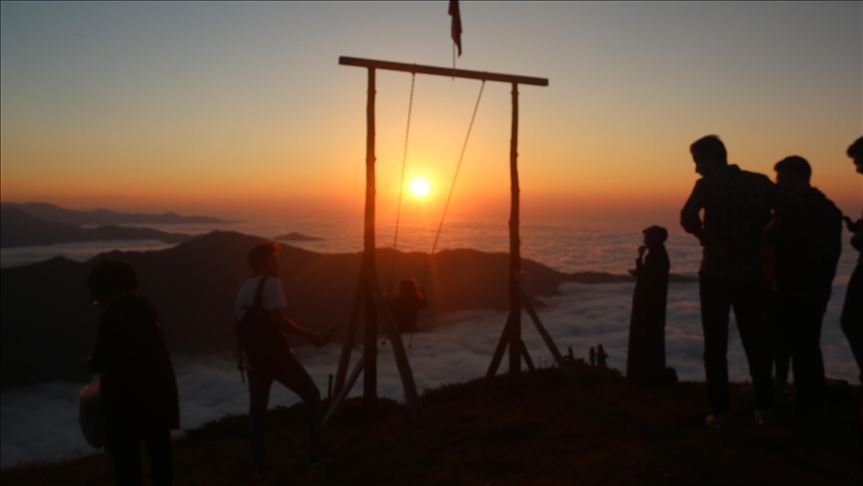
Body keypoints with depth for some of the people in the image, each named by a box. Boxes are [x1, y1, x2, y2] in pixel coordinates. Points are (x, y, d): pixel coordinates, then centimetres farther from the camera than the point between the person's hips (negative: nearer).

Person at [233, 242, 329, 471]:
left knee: (257, 409, 16)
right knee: (311, 394, 6)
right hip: (276, 354, -7)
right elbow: (278, 320, -21)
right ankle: (315, 450, 6)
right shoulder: (271, 282, -10)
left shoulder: (243, 288, 14)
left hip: (254, 357, 7)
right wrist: (309, 335, -16)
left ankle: (259, 461, 17)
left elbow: (237, 323, 16)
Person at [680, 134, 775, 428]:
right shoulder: (760, 182, 5)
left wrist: (704, 236, -5)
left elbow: (688, 218, -24)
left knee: (716, 345, 4)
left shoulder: (708, 185, -9)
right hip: (752, 273, 4)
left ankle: (720, 412, 5)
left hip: (716, 273, -3)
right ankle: (764, 407, 17)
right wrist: (751, 234, 13)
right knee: (755, 341, 14)